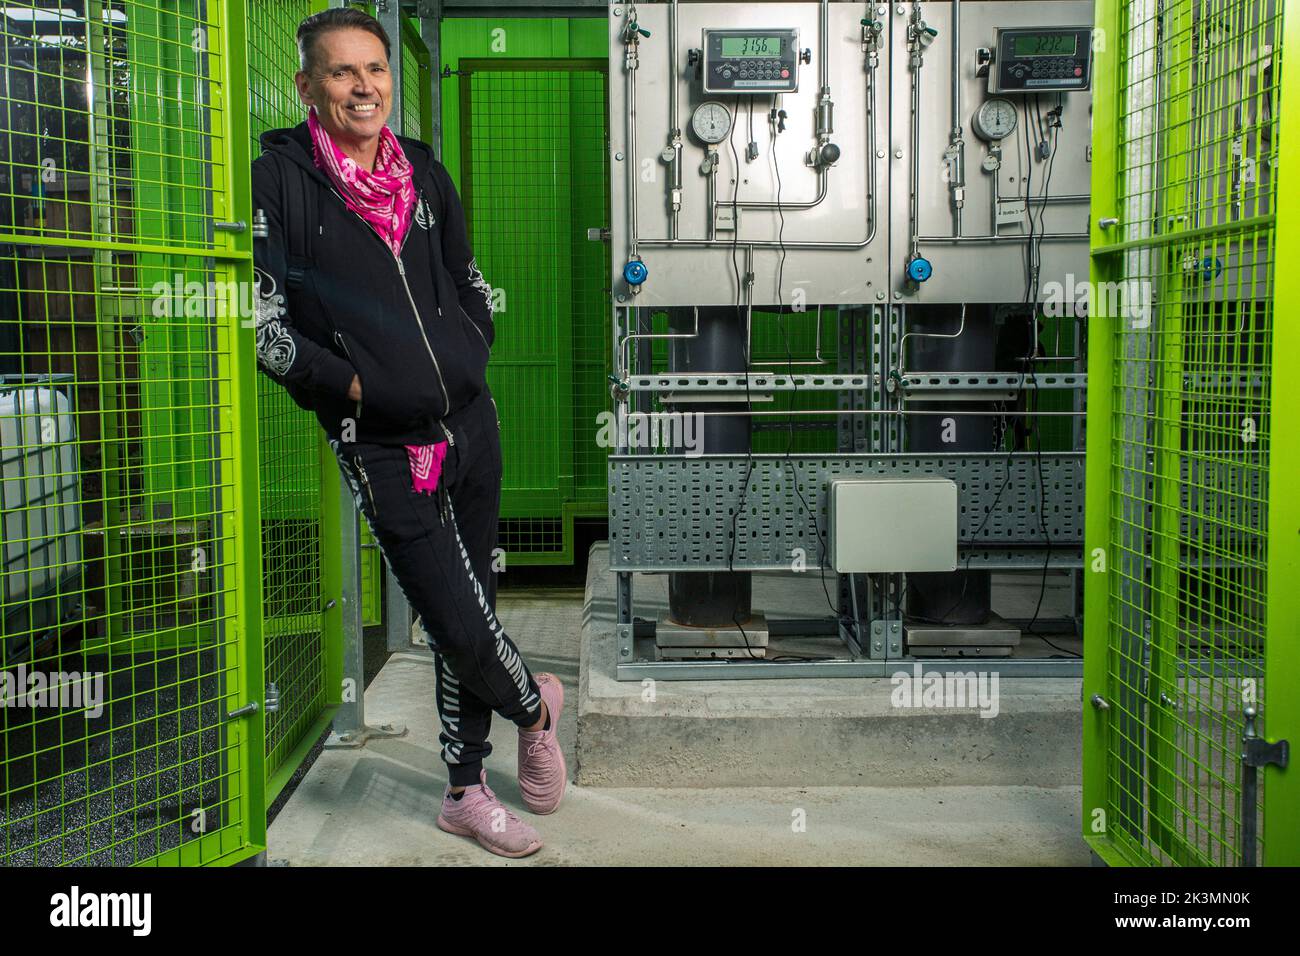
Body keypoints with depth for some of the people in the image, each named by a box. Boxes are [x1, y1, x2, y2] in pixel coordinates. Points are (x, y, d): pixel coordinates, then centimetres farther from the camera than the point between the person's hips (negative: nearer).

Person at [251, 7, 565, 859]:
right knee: (462, 628, -8)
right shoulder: (280, 178, -6)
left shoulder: (423, 171, 9)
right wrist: (348, 383, -11)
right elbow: (262, 318, -9)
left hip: (470, 425, 5)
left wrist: (470, 352, 10)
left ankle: (467, 791, 30)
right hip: (381, 447, -5)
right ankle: (535, 705, 27)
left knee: (466, 619, 12)